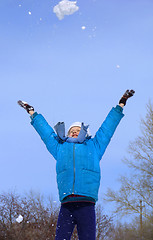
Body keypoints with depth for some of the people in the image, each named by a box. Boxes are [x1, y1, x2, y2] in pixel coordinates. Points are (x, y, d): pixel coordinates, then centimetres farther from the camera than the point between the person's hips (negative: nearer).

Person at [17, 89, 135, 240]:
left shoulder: (94, 146, 21)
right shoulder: (60, 148, 23)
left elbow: (107, 128, 28)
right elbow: (46, 131, 34)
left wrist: (120, 105, 35)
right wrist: (32, 113, 45)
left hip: (86, 206, -1)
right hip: (66, 206, 1)